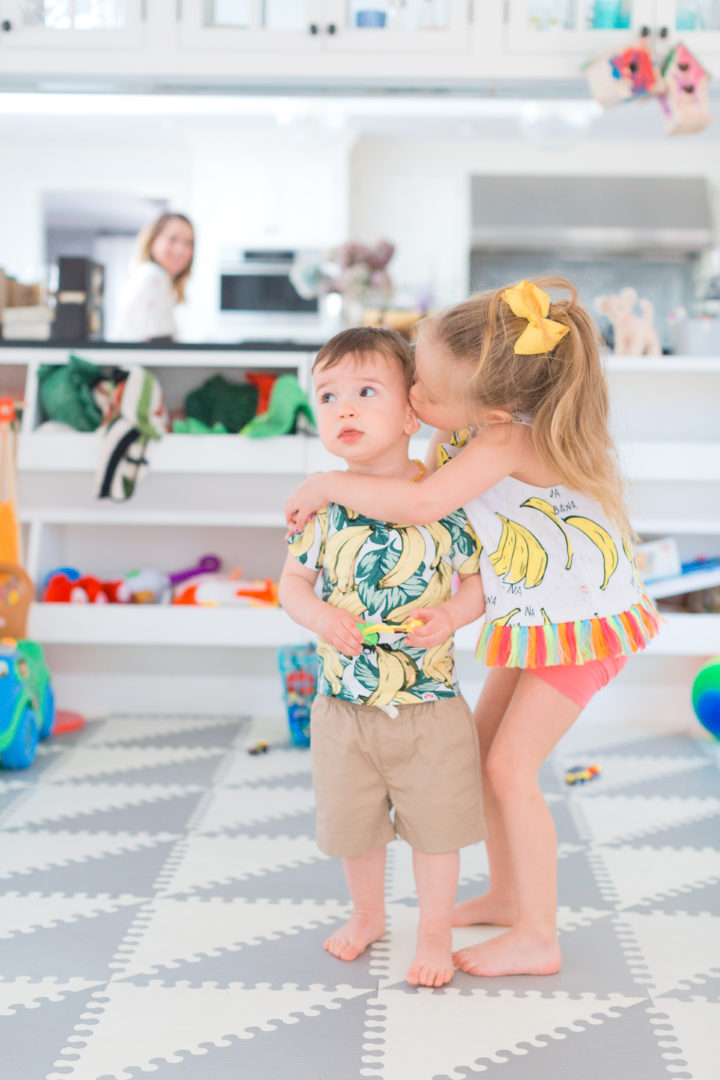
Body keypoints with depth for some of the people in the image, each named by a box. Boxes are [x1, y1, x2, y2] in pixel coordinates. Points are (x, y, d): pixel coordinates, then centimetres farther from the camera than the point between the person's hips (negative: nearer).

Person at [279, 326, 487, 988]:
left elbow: (479, 577, -2)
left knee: (435, 821, 11)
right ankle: (368, 913, 45)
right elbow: (293, 580, 2)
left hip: (431, 704, -2)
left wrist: (451, 614, -21)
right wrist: (321, 615, -17)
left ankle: (435, 932, 33)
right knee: (352, 822, 18)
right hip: (345, 703, 2)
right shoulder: (324, 505, -7)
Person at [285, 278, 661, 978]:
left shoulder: (507, 440, -33)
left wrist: (327, 485, -31)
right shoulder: (468, 424, -7)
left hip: (580, 619, -9)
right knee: (483, 746, 13)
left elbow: (421, 505, -44)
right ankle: (508, 895, 31)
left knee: (510, 767, -7)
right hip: (528, 618, 9)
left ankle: (537, 940, 7)